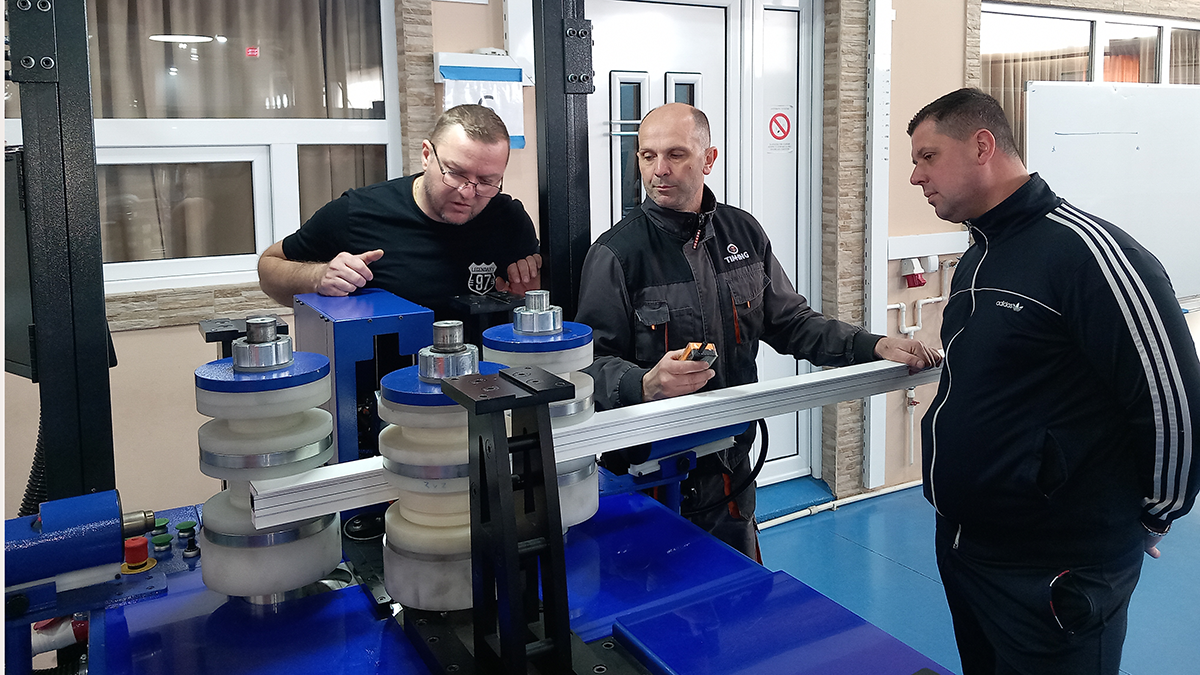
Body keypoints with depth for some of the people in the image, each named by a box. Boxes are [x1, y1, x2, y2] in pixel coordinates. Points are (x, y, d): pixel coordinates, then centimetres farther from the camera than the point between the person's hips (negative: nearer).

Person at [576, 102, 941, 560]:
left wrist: (874, 347, 0)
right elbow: (591, 362, -14)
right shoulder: (617, 252, -11)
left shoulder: (744, 233, 6)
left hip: (730, 470, 5)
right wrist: (646, 384, -35)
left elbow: (790, 322, 11)